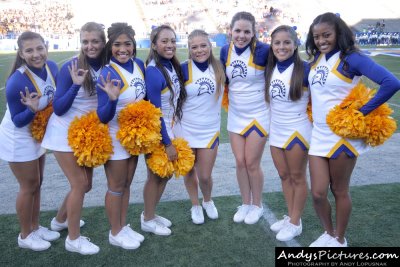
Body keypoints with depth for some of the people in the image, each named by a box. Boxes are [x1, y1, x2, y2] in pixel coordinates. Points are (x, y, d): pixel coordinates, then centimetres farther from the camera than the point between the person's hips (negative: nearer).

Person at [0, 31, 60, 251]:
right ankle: (25, 236, 26)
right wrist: (32, 109, -41)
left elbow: (55, 97, 4)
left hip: (38, 135, 7)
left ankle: (35, 227, 37)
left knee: (36, 183, 18)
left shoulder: (51, 67, -12)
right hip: (18, 139, -7)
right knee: (29, 186, 5)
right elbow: (18, 121, -23)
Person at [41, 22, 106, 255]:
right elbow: (58, 109, -18)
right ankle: (74, 239, 13)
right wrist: (75, 85, -31)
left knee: (85, 184, 13)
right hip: (65, 134, -6)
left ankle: (60, 220, 39)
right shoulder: (71, 67, -18)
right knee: (80, 184, -4)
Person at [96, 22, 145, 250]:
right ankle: (115, 233, 27)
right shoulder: (108, 73, -23)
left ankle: (124, 226, 35)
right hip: (115, 137, -6)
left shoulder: (140, 64, -4)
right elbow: (103, 117, -25)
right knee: (116, 186, 8)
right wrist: (112, 99, -42)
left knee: (127, 184, 18)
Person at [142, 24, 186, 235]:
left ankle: (151, 213, 36)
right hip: (156, 132, -8)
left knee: (166, 173, 18)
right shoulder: (153, 72, -24)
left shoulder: (173, 66, 1)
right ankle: (148, 220, 28)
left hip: (168, 128, 8)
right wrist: (168, 143, -17)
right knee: (155, 176, 8)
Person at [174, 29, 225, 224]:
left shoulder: (219, 67, -3)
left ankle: (208, 201, 38)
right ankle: (195, 206, 39)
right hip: (185, 129, -1)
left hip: (210, 130, 1)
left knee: (205, 176, 5)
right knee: (189, 172, 14)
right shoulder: (183, 69, -11)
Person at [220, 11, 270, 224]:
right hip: (235, 115, 5)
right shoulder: (225, 51, -3)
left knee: (252, 163, 2)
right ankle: (245, 204, 28)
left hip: (258, 114, -4)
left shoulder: (262, 51, -19)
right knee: (240, 162, 10)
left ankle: (257, 205, 24)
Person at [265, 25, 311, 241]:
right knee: (284, 176, 15)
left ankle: (295, 223, 22)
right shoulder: (270, 69, 2)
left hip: (297, 131, -6)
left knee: (297, 177, 8)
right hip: (276, 131, 6)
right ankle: (290, 216, 32)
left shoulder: (304, 69, -16)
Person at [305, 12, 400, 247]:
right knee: (318, 193, 8)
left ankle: (340, 240, 31)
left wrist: (362, 111, -17)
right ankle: (328, 233, 34)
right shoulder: (316, 59, 5)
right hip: (318, 134, 5)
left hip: (343, 135, -5)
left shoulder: (351, 58, -14)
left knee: (339, 191, 10)